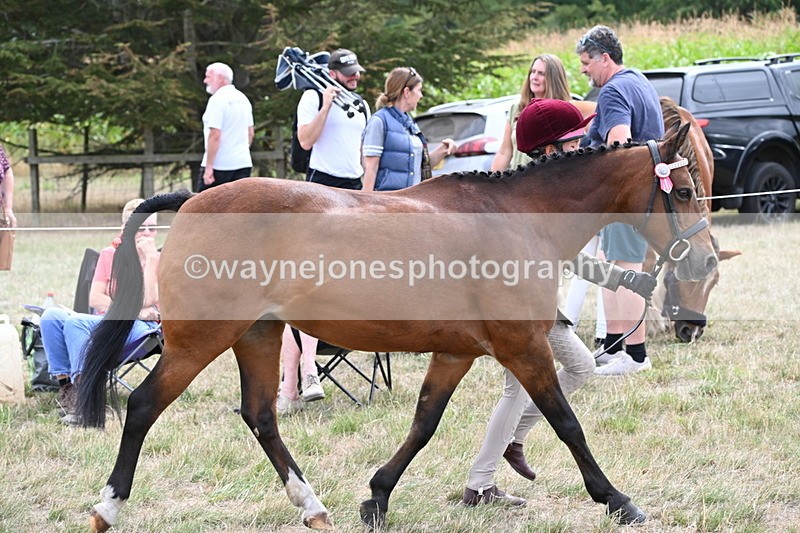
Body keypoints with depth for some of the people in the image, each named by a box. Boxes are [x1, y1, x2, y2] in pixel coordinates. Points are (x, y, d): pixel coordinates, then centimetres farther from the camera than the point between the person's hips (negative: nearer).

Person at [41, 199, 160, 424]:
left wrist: (151, 259, -11)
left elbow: (146, 302, -10)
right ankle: (65, 383, -25)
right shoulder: (110, 254, 15)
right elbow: (95, 298, 4)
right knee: (52, 315, -24)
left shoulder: (159, 260, 5)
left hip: (138, 330, -5)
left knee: (75, 322, -31)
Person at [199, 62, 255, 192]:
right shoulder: (243, 99, 13)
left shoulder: (217, 100, -13)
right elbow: (250, 134, 19)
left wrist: (208, 167, -19)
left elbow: (215, 135, -20)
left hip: (219, 166, -8)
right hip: (244, 163, 8)